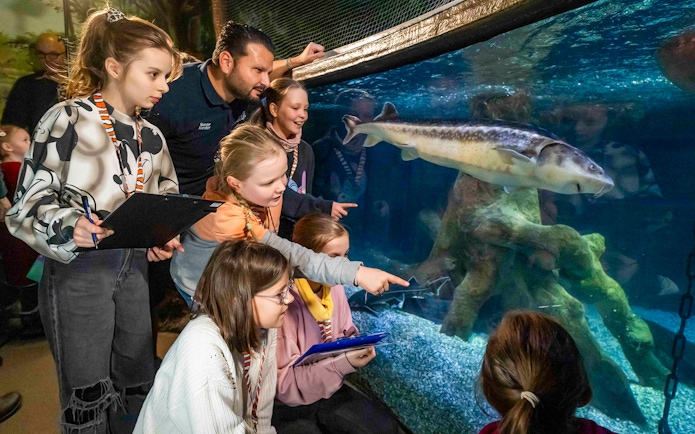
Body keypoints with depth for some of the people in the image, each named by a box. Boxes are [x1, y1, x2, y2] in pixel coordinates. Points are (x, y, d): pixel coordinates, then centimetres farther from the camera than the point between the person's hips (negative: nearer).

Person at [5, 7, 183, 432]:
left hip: (133, 268, 6)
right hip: (77, 269, -5)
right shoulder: (68, 120, -9)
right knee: (88, 395, 7)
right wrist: (68, 226, -28)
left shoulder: (151, 136, 9)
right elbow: (29, 200, -9)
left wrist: (164, 237, -3)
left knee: (140, 385, 16)